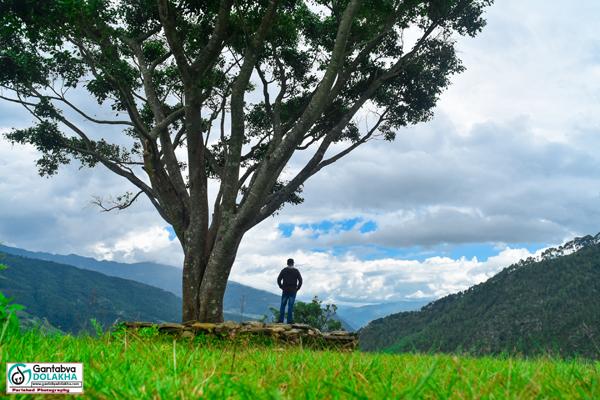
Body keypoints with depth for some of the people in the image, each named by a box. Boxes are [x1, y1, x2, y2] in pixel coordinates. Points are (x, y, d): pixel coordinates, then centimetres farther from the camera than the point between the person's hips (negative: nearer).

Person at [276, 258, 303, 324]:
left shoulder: (284, 270, 3)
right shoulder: (296, 271, 2)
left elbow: (279, 279, -3)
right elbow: (300, 280, -4)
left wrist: (281, 287, 5)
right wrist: (297, 288, 3)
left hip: (285, 291, 1)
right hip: (293, 291, 0)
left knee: (283, 305, 6)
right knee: (291, 306, -1)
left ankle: (281, 320, 1)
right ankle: (289, 320, -3)